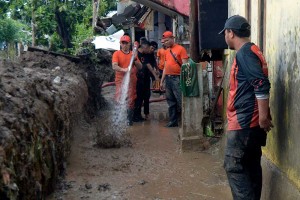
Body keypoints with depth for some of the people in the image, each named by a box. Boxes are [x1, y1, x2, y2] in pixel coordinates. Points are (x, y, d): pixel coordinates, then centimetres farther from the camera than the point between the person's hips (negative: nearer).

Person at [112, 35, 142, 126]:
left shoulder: (133, 54, 12)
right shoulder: (116, 54, 1)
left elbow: (140, 67, 10)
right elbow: (114, 66, -14)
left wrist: (135, 60, -9)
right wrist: (123, 69, -31)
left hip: (131, 81, 3)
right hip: (120, 80, -3)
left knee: (131, 101, 5)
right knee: (119, 101, -4)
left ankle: (129, 120, 12)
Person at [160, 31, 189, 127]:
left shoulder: (180, 49, -5)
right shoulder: (167, 51, 16)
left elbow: (185, 65, -9)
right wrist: (162, 81, 19)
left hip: (177, 78, -7)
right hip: (168, 78, 7)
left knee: (180, 101, -7)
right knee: (171, 101, 10)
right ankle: (173, 121, 17)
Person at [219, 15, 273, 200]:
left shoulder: (244, 53, -16)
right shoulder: (249, 51, 16)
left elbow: (262, 86, -24)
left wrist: (264, 117, -21)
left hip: (244, 121, -10)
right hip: (251, 121, 10)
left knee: (234, 166, -6)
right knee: (251, 165, 15)